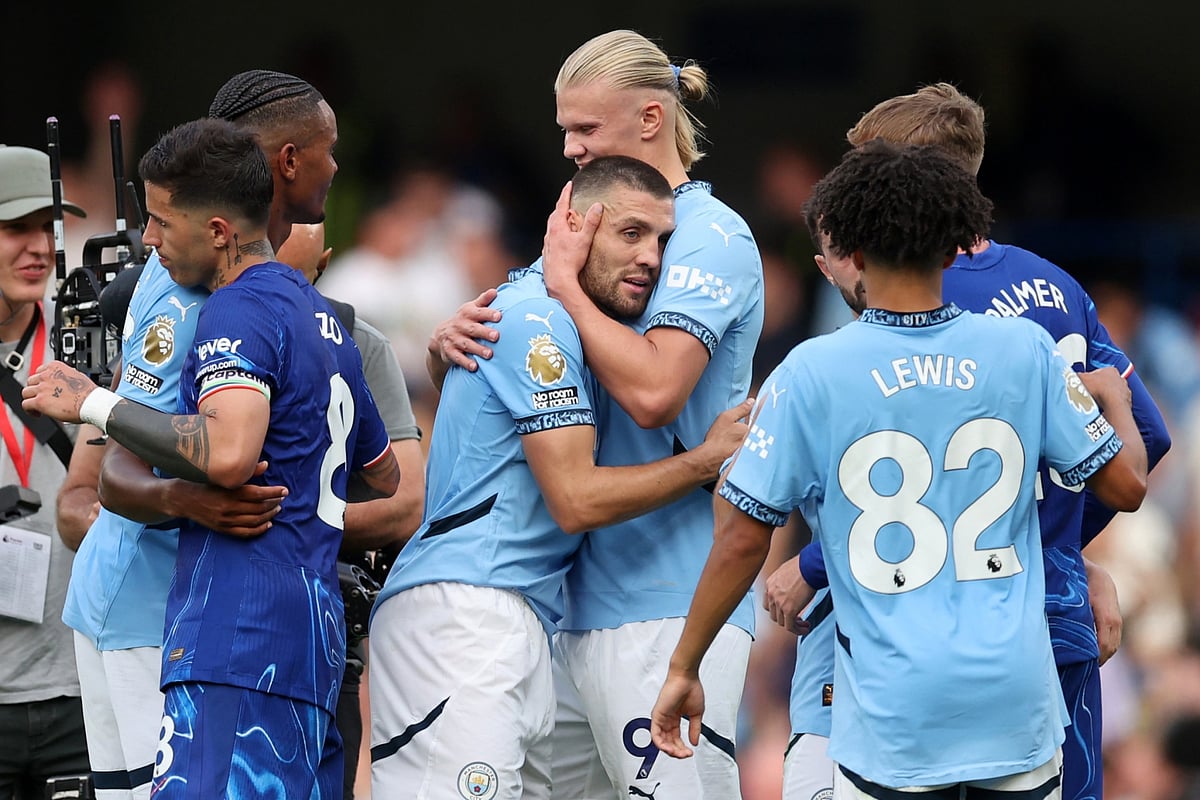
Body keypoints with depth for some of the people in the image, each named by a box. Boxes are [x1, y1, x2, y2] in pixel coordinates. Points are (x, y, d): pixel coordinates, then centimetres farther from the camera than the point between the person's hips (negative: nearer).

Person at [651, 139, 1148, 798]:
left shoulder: (811, 374, -8)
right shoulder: (1026, 350, -2)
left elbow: (742, 541, -6)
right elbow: (1127, 486, 6)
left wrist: (682, 670, 6)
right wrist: (1114, 398, 27)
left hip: (896, 713, -2)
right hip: (1018, 695, 2)